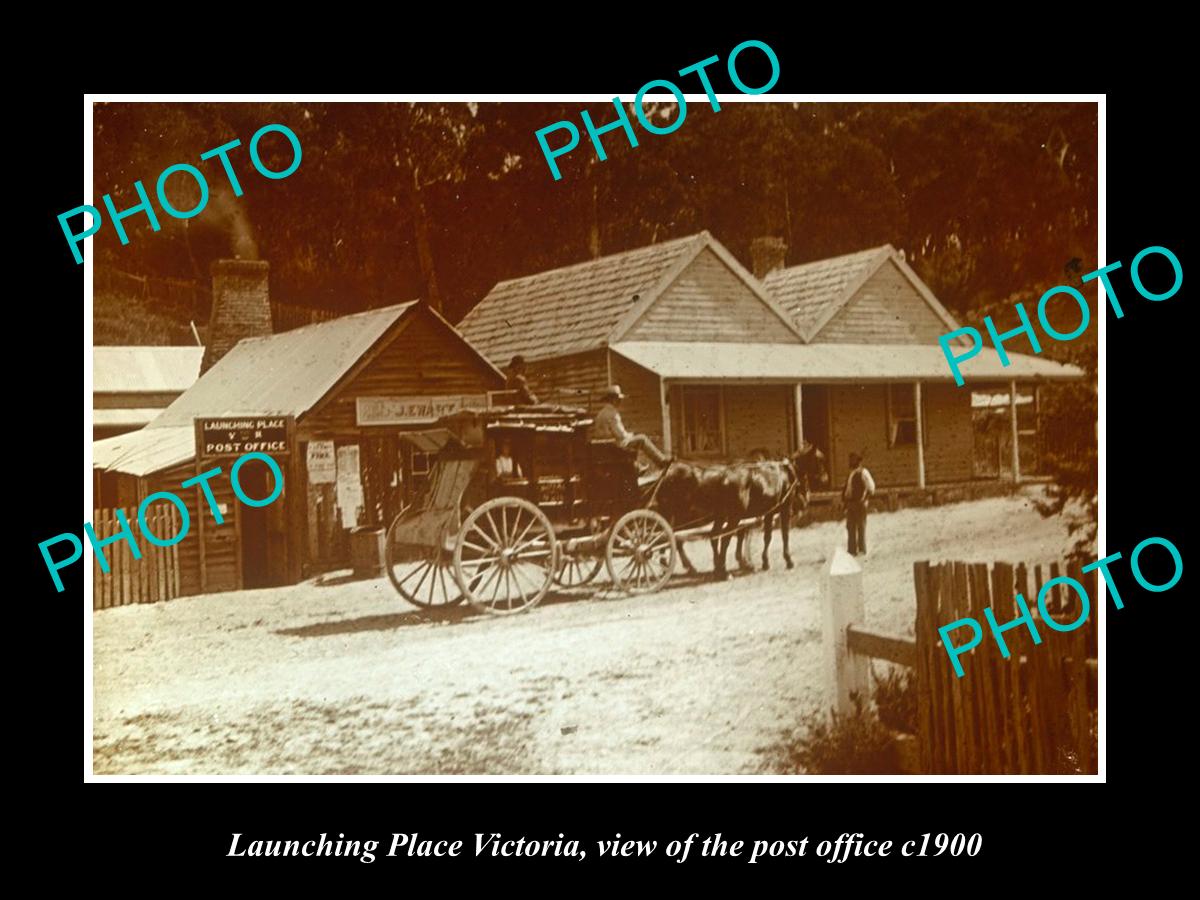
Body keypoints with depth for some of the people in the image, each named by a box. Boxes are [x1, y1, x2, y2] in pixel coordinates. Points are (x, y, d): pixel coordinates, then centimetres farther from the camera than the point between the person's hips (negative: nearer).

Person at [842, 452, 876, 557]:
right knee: (850, 527, 6)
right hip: (850, 503, 8)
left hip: (859, 504, -8)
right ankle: (852, 549, 9)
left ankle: (862, 549, 0)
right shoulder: (851, 473, 19)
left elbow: (871, 487, -12)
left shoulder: (863, 472, -6)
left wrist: (864, 499, -13)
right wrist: (844, 498, 11)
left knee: (861, 526, -3)